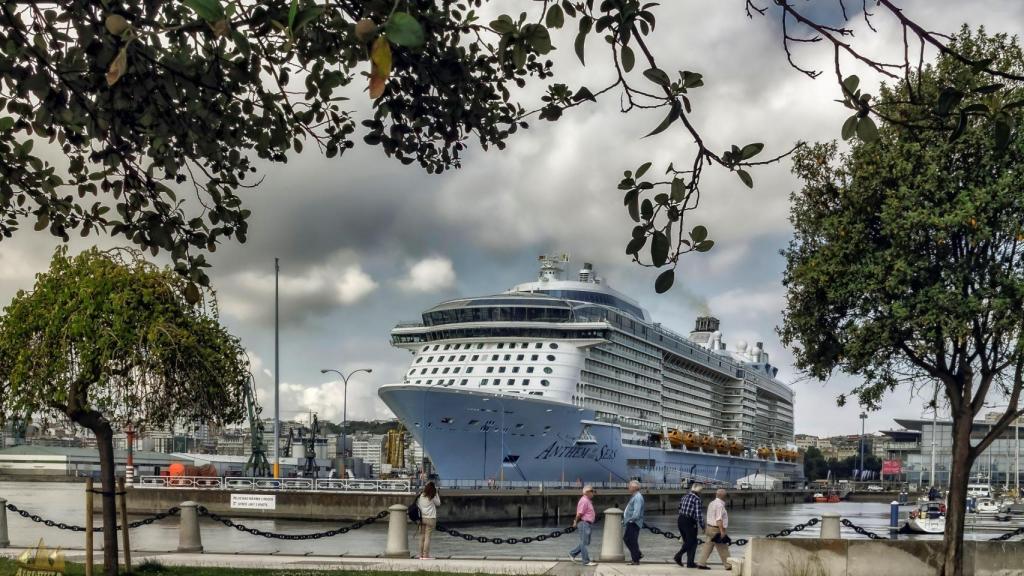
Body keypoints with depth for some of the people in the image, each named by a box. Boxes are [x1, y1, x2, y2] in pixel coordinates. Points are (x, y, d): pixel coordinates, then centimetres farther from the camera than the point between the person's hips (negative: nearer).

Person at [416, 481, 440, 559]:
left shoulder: (420, 495, 3)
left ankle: (421, 555, 10)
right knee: (427, 537, -3)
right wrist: (436, 493, 6)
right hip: (430, 518, -4)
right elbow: (438, 503, 8)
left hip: (421, 518, 4)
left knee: (422, 537, 8)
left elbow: (417, 504, 5)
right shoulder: (432, 497, -8)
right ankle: (426, 555, -5)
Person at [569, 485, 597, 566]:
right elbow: (579, 513, -19)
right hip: (584, 523, -10)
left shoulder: (588, 501, 17)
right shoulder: (584, 500, -16)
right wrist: (576, 523, -10)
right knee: (584, 543, -6)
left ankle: (572, 554, 23)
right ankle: (586, 561, -4)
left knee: (585, 542, 15)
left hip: (588, 524, 10)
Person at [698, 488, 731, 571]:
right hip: (717, 529, -9)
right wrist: (722, 531, -22)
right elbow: (719, 519, -22)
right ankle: (728, 565, 6)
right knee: (723, 549, -1)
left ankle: (701, 564, 6)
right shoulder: (719, 505, -16)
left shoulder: (711, 503, 14)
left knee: (708, 547, 8)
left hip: (710, 527, 9)